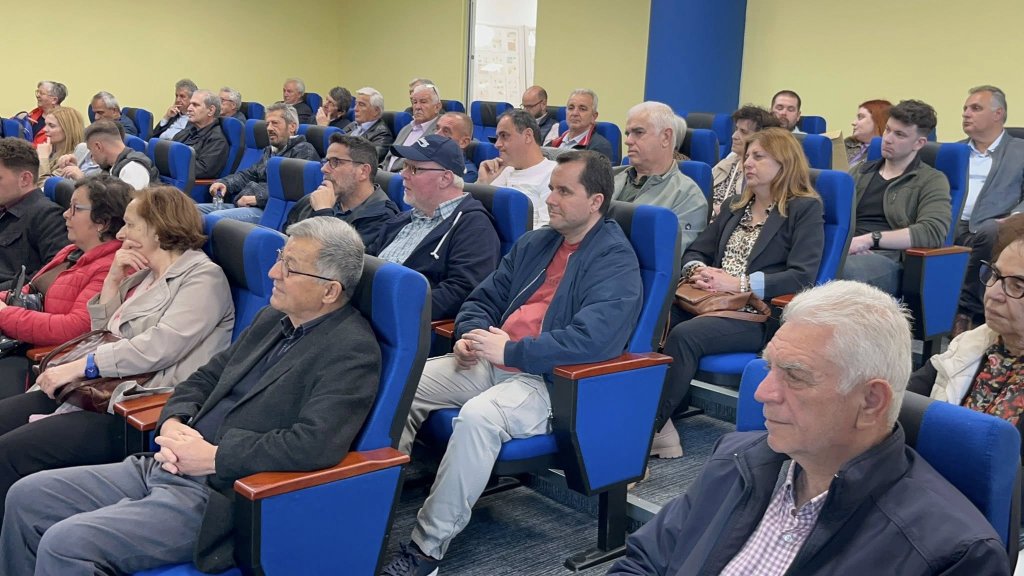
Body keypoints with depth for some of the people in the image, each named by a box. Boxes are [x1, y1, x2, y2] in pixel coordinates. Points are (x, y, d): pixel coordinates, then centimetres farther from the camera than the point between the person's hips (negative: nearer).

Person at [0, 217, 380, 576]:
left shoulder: (352, 351, -15)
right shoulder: (273, 318, 12)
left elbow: (317, 444, -28)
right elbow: (205, 378, 20)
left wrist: (213, 456, -19)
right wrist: (172, 424, -2)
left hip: (219, 498, -9)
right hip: (168, 467, 9)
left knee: (65, 543, -19)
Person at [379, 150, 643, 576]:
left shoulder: (615, 261, -9)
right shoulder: (533, 244, 17)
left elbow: (594, 338, -25)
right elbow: (484, 298, 21)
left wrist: (510, 351, -20)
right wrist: (470, 336, -3)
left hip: (552, 382, -8)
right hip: (490, 362, 8)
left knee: (478, 415, -35)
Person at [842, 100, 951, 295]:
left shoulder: (932, 181, 11)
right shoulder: (859, 172, 27)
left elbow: (934, 232, -7)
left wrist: (870, 239, -12)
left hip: (888, 259, -4)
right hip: (845, 253, 4)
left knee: (846, 269, -41)